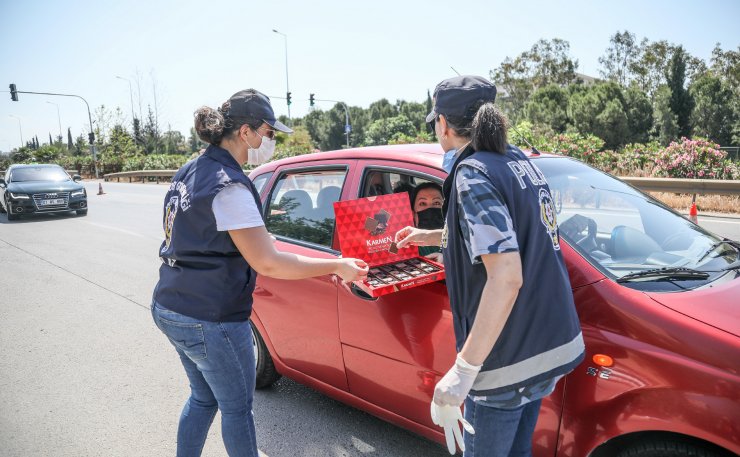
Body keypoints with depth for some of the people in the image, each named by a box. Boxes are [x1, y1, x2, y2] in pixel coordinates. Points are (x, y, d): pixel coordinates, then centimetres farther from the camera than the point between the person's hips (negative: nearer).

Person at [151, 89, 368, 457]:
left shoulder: (189, 172, 6)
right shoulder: (229, 187, -22)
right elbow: (268, 264, -24)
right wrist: (337, 267, -18)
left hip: (168, 307, 9)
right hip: (210, 321, -9)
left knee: (203, 398, 25)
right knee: (237, 409, 11)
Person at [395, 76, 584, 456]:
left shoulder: (473, 173, -19)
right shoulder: (519, 161, 8)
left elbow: (506, 276, -29)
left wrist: (464, 369, -26)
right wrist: (432, 236, 31)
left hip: (508, 361, -8)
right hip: (553, 346, 9)